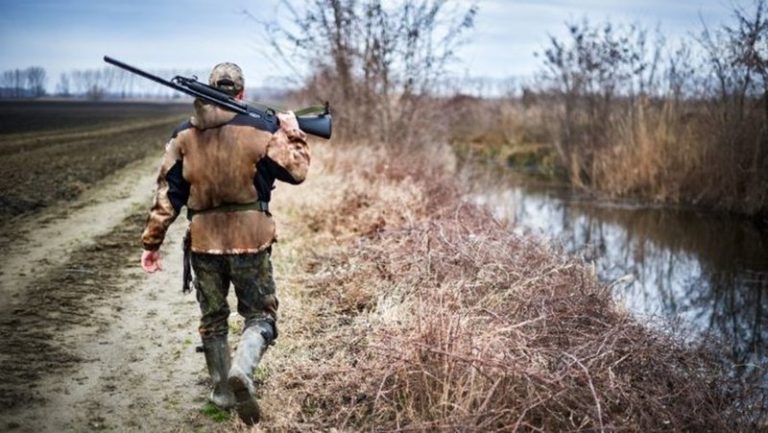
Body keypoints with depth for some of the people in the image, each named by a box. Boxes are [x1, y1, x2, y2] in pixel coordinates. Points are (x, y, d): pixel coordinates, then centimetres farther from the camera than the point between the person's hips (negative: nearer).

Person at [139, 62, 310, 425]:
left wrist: (152, 241, 9)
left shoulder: (183, 135, 4)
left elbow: (167, 193, 3)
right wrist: (292, 133, 17)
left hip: (204, 241, 3)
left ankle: (222, 391, 26)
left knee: (213, 319, 18)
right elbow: (296, 171, 1)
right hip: (250, 238, -3)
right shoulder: (258, 130, -6)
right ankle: (242, 371, -18)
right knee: (260, 314, 8)